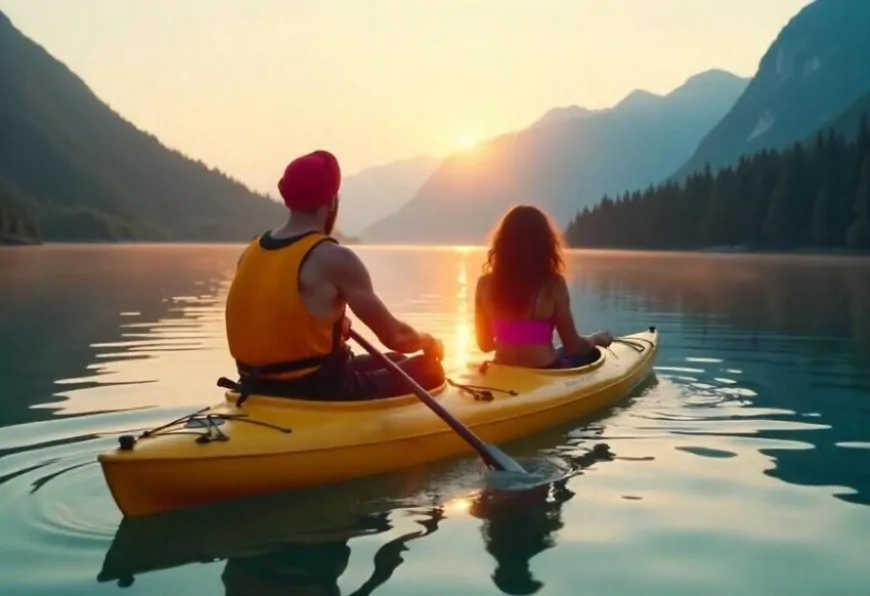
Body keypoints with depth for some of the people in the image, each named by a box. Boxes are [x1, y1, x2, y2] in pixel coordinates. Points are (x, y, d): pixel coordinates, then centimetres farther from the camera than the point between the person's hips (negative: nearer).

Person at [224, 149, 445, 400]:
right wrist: (429, 342, 9)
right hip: (317, 395, -8)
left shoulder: (251, 252, 4)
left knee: (395, 362, 25)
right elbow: (394, 336, -11)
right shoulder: (335, 258, -17)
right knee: (429, 369, 10)